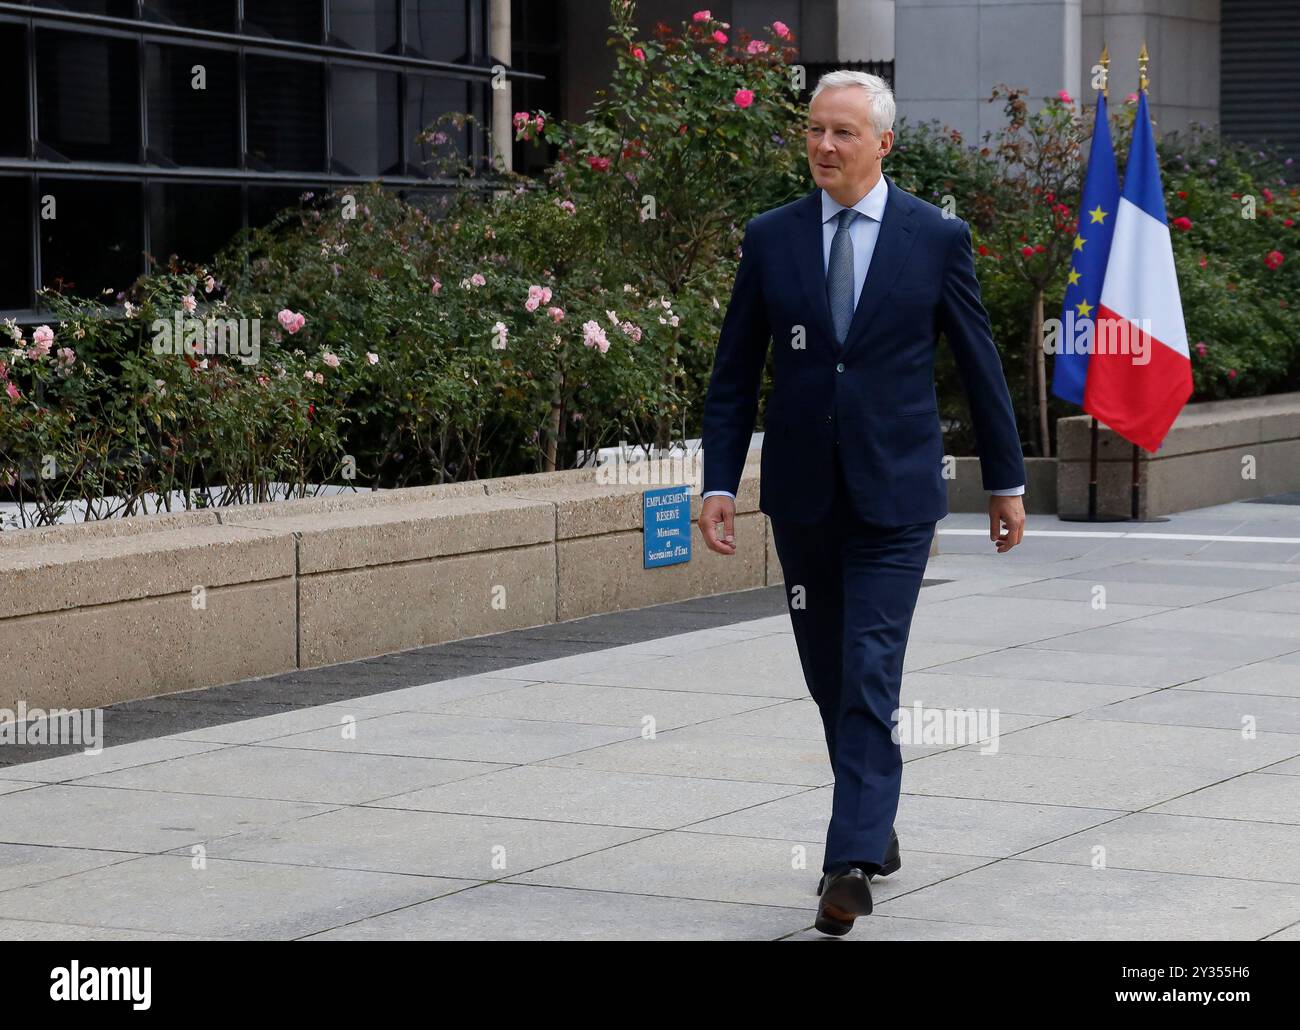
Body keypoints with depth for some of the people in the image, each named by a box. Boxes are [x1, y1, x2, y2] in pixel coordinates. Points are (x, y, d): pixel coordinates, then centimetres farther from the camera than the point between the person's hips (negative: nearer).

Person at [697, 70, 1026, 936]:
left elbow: (980, 365, 5)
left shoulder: (938, 237, -2)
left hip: (895, 492, -3)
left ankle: (851, 863, -13)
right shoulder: (771, 238, 3)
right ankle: (876, 823, 32)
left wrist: (1006, 481, 8)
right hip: (802, 491, 3)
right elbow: (735, 373, 6)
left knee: (870, 674, -11)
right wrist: (719, 482, -1)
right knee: (830, 674, 12)